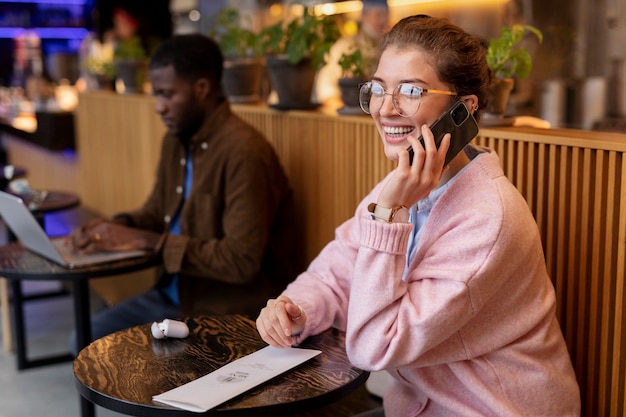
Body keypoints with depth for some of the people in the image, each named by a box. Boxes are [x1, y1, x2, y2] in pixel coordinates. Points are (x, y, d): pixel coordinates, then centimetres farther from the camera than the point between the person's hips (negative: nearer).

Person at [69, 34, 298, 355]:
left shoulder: (244, 152, -23)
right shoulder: (176, 141, 5)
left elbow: (242, 260, -27)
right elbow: (156, 210, 19)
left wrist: (147, 240, -24)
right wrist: (115, 226, -4)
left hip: (233, 313, -9)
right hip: (176, 294, 9)